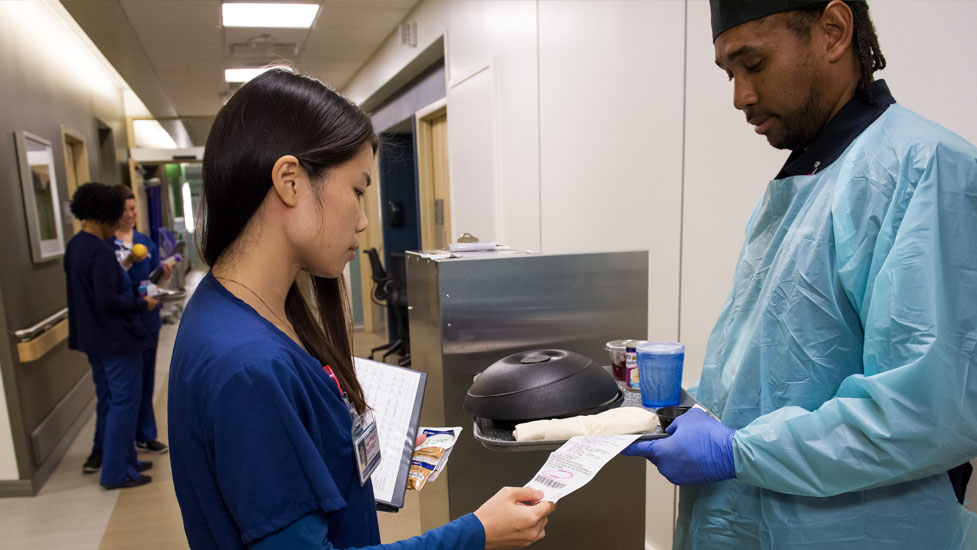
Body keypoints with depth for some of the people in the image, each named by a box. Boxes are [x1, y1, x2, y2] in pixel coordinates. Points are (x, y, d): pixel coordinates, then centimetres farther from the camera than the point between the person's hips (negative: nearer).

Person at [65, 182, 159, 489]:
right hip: (117, 338, -10)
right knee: (124, 402, 1)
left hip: (93, 337, 10)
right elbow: (106, 299, -27)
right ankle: (116, 472, 9)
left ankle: (104, 455, 33)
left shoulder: (74, 247, 9)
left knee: (108, 399, 21)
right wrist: (142, 305, -15)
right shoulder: (100, 252, -21)